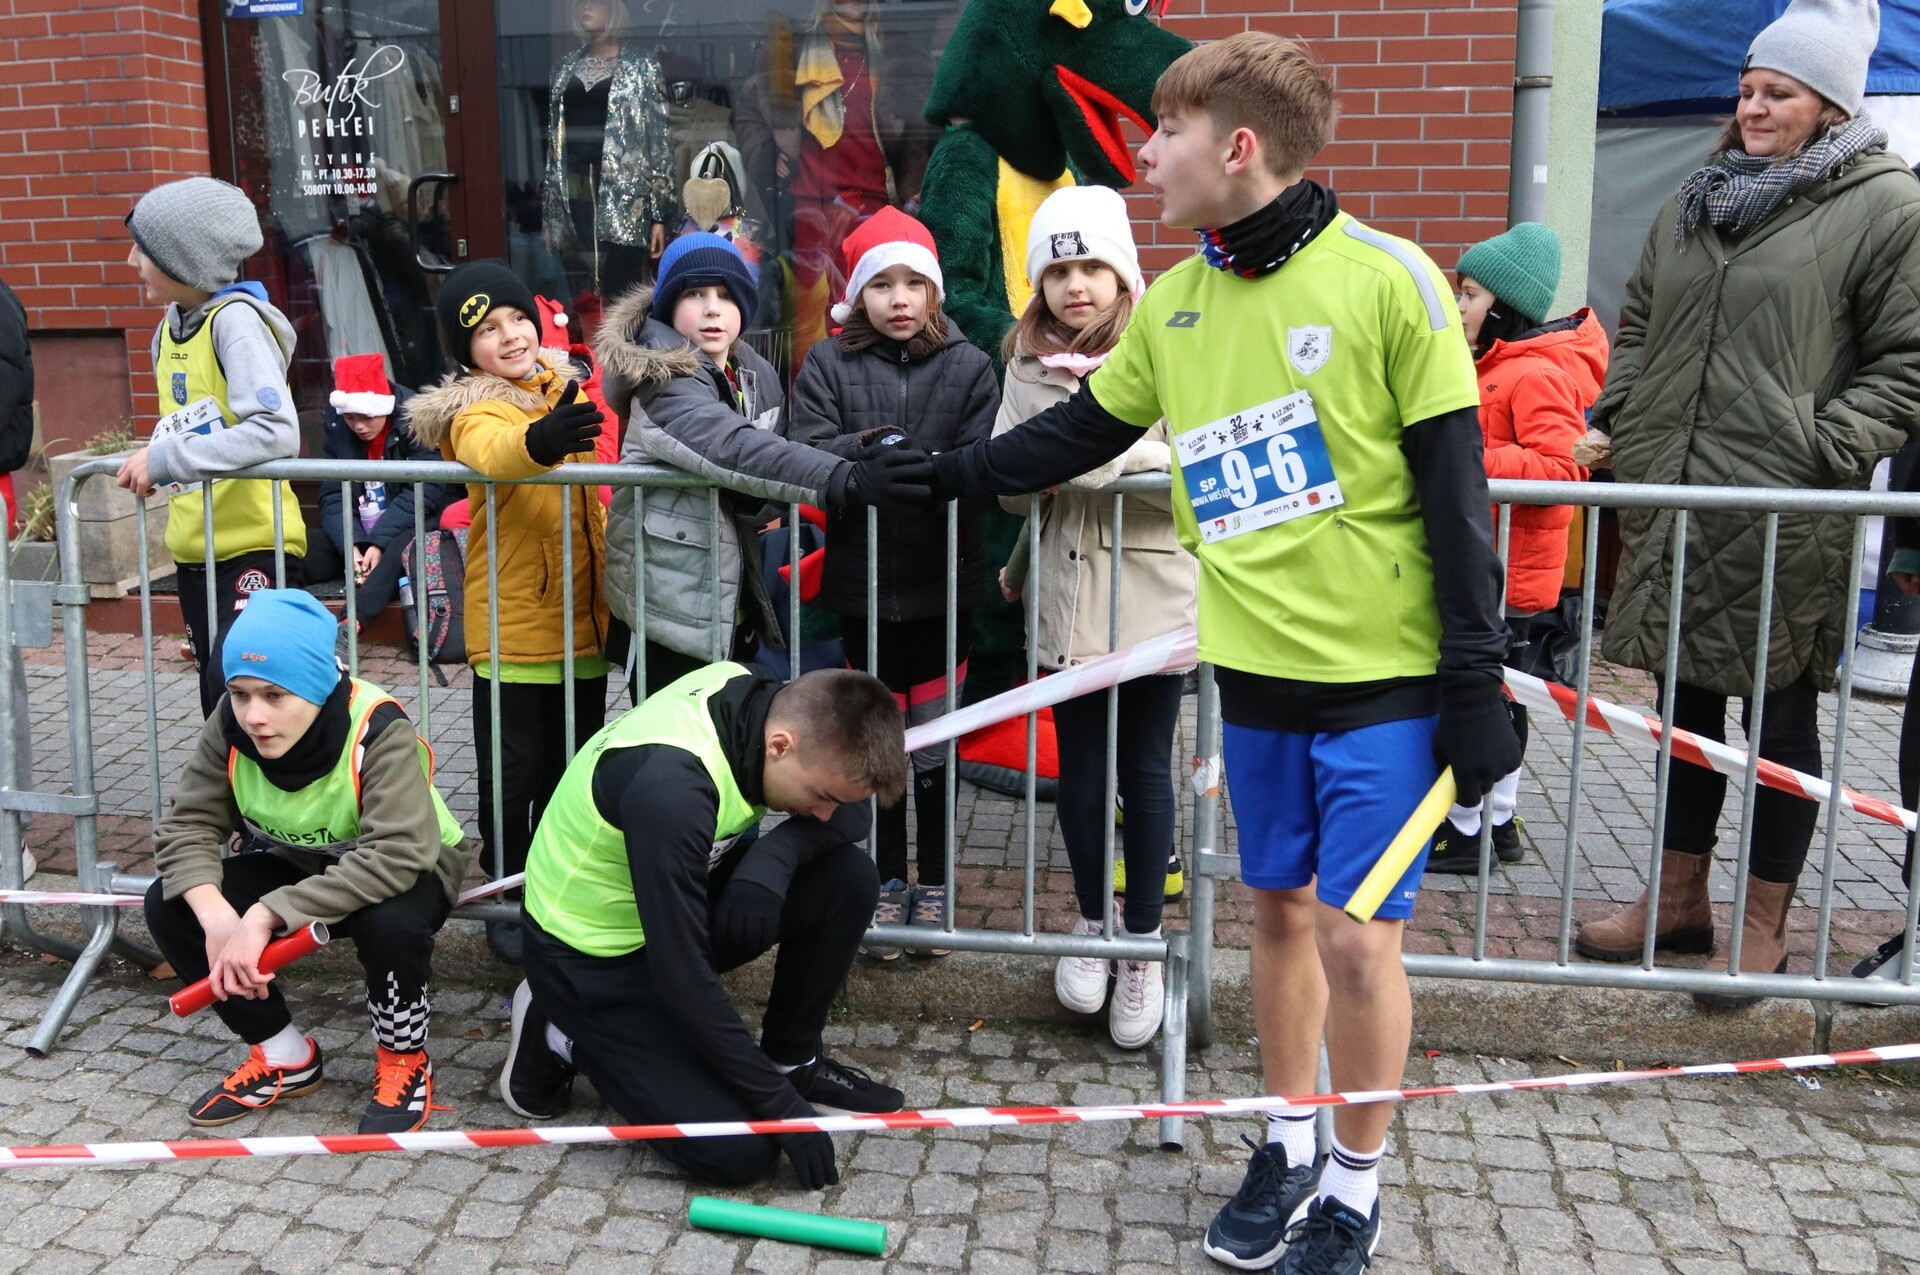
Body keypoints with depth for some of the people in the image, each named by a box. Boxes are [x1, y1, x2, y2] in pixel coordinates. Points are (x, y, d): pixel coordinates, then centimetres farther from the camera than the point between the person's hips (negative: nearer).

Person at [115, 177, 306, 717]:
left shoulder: (235, 318, -14)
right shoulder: (169, 328, 9)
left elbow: (275, 432, -26)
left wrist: (164, 458, -23)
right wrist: (153, 462, 5)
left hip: (251, 543, -8)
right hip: (193, 547, 8)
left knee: (233, 687, -19)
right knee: (219, 710, 14)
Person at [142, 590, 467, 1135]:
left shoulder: (378, 728, -33)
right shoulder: (231, 724, -18)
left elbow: (395, 855, -42)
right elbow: (188, 824, -16)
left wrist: (265, 915, -44)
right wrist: (216, 915, -35)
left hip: (403, 872, -5)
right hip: (295, 864, 6)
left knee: (388, 921, -39)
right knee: (169, 904, -14)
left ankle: (404, 1061, -6)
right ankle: (283, 1056, 4)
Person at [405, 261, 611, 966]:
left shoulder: (566, 391, 7)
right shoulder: (473, 410, -12)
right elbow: (492, 453, -38)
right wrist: (537, 442, -58)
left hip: (583, 619, 6)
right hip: (512, 625, -6)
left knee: (573, 766, 16)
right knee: (515, 770, 4)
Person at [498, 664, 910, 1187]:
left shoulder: (757, 697, -15)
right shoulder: (670, 788, -37)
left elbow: (850, 813, -2)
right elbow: (684, 978, -31)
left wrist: (778, 853, -25)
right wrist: (782, 1106, -23)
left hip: (676, 903, 8)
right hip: (592, 957, -8)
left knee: (848, 878, -12)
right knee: (740, 1151, -15)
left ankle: (793, 1060, 8)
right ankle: (562, 1040, 4)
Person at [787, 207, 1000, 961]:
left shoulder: (968, 366, 0)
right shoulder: (828, 363, 2)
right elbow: (803, 451, -11)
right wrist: (868, 449, -27)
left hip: (942, 583, -1)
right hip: (861, 582, 1)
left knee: (935, 744, 9)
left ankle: (933, 882, 26)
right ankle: (888, 882, 28)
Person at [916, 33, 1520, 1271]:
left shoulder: (1388, 278, -11)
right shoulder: (1176, 300, 6)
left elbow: (1455, 491, -10)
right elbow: (1081, 431, 20)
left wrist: (1477, 681, -11)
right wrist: (938, 471, 23)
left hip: (1383, 674, -5)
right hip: (1256, 669, 5)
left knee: (1356, 935, -1)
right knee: (1282, 912, 14)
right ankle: (1289, 1144, 32)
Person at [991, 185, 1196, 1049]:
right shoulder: (1028, 366, 8)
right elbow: (1007, 484, 4)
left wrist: (1109, 451, -22)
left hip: (1151, 595, -3)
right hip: (1066, 596, 3)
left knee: (1144, 771, 7)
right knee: (1080, 771, 11)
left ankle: (1143, 948, 21)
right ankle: (1093, 922, 32)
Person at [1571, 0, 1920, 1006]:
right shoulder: (1695, 202, 15)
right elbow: (1637, 325, 23)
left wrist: (1827, 452, -16)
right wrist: (1620, 423, 10)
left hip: (1787, 522, -6)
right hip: (1672, 504, 6)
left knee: (1781, 716, 5)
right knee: (1688, 700, 15)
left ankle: (1763, 928, 17)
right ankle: (1681, 900, 29)